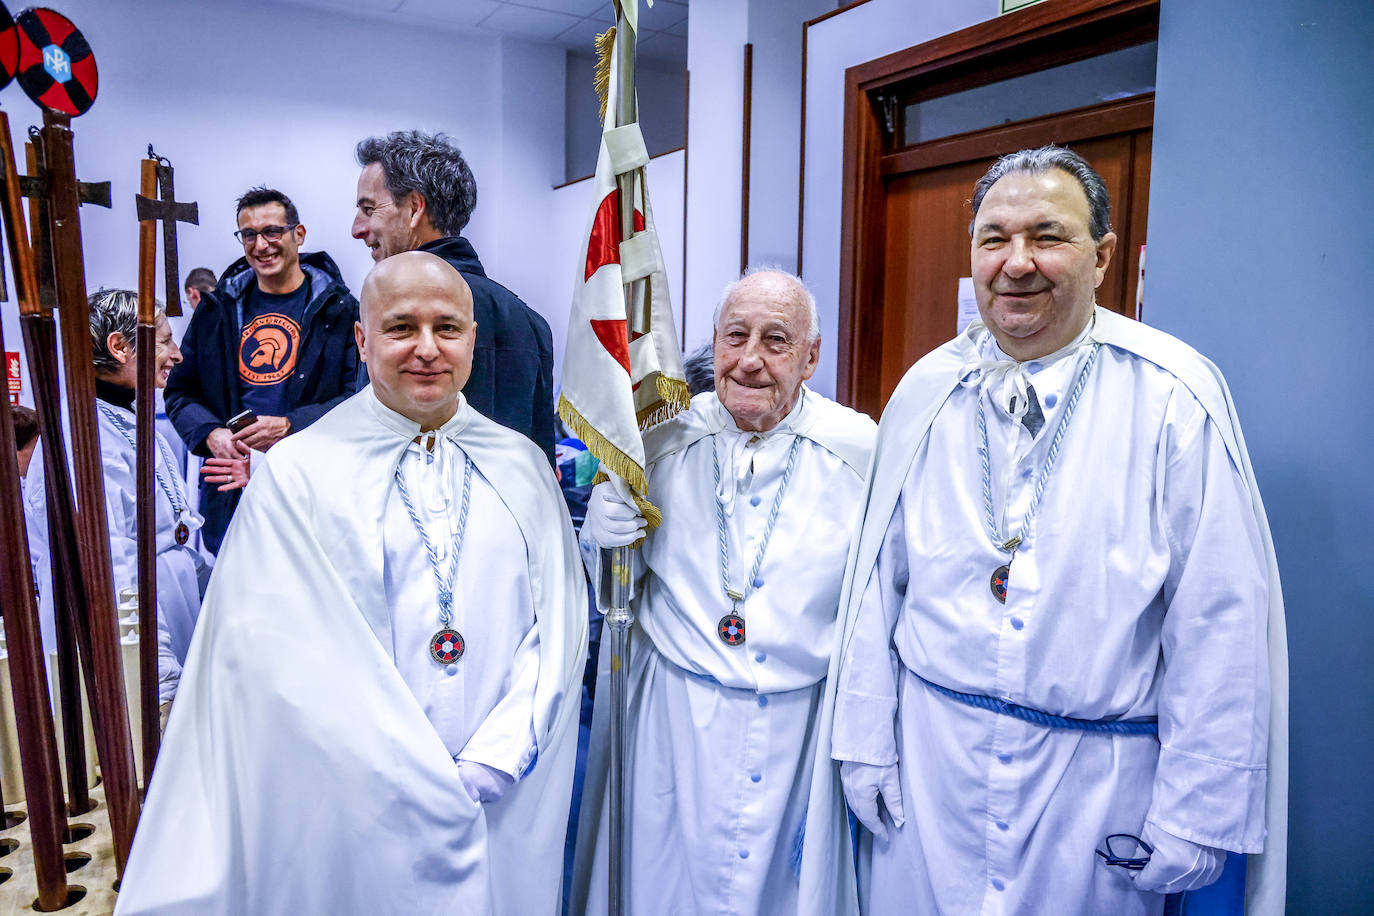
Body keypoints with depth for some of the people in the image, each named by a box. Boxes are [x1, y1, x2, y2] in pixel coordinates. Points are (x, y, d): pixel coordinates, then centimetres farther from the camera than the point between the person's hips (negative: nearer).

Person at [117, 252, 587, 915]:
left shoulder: (522, 467, 2)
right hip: (362, 805, -2)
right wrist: (416, 781, -13)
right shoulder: (297, 475, -6)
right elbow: (284, 661, -10)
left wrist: (490, 767, -10)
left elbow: (558, 623, 0)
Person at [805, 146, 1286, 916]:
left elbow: (1221, 626, -9)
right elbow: (876, 580, 1)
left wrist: (1191, 820, -7)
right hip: (929, 760, 3)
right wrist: (865, 745, 2)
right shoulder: (926, 391, -2)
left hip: (1095, 780, -2)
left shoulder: (1175, 398, -11)